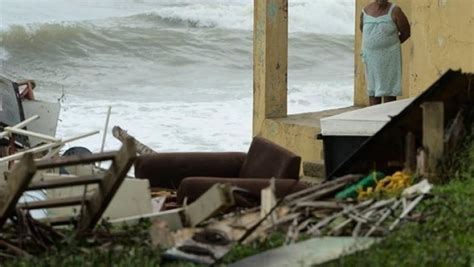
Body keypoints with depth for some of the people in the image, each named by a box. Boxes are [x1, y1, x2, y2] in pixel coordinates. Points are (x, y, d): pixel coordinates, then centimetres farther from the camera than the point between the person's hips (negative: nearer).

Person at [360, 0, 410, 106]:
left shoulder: (394, 11, -8)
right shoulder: (366, 11, 3)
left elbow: (406, 32, -1)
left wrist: (391, 44, 8)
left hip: (389, 57, -4)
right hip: (371, 57, 4)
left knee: (388, 90, -4)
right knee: (372, 90, 7)